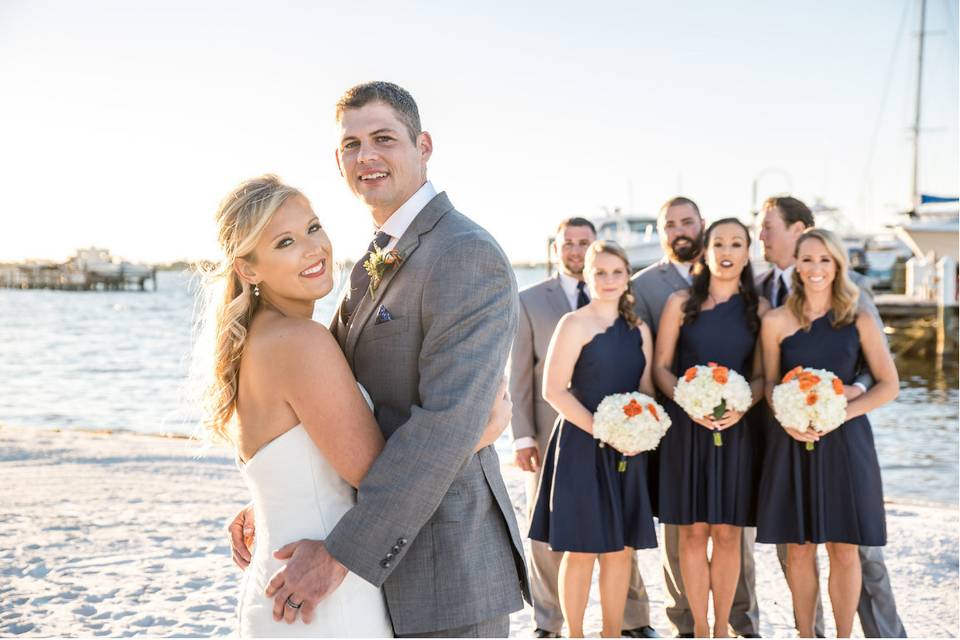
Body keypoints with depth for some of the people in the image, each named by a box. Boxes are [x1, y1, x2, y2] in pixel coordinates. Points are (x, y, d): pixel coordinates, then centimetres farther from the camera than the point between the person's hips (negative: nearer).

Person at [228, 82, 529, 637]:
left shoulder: (469, 256, -17)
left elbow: (448, 421, -25)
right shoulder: (378, 263, 13)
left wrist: (341, 553, -23)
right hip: (389, 562, 9)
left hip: (445, 569, -8)